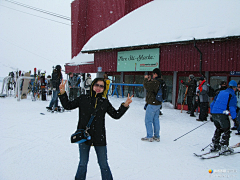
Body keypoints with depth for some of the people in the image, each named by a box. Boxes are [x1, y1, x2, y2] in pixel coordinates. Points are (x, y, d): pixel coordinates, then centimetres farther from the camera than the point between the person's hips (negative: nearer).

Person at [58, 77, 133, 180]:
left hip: (99, 138, 0)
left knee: (104, 165, 9)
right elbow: (68, 106, 5)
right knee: (83, 164, 16)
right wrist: (62, 93, -4)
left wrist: (125, 106, -5)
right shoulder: (83, 99, 0)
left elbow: (116, 115, 6)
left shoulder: (105, 102, 2)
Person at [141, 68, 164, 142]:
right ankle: (157, 136, 22)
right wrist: (149, 80, 9)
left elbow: (146, 86, -20)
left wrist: (146, 79, -5)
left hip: (152, 104, -9)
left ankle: (149, 137, 8)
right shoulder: (161, 82, 9)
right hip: (158, 103, 9)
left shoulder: (155, 82, -22)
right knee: (156, 119, 15)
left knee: (148, 120, 2)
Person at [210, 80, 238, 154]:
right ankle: (223, 148, 5)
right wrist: (234, 118, -2)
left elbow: (212, 104, 20)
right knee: (226, 131, 7)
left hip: (214, 114, 7)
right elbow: (232, 108, -9)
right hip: (222, 114, -7)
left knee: (218, 129, 22)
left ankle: (215, 146, 26)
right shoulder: (232, 95, -1)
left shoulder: (221, 92, 18)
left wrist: (212, 114, 25)